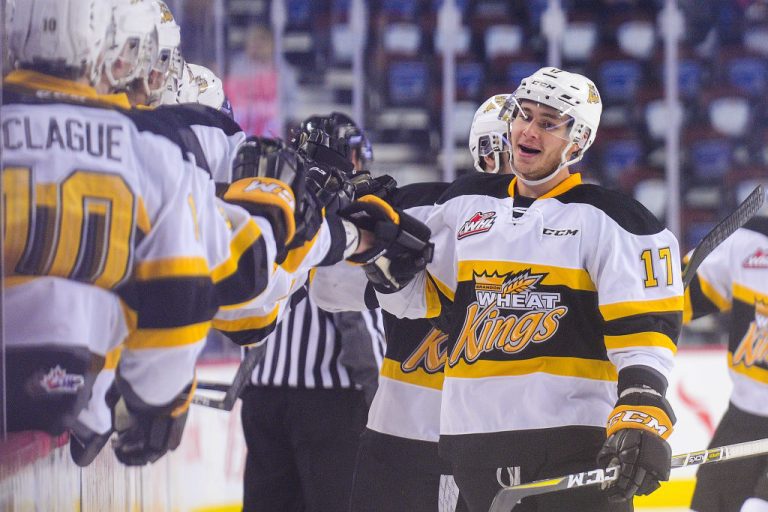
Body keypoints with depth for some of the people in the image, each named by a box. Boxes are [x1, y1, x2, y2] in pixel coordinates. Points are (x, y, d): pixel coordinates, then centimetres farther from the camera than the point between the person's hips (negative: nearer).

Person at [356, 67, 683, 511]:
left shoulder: (608, 219, -3)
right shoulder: (468, 203, 14)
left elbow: (644, 323, -10)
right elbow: (422, 294, 22)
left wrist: (643, 412, -24)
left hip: (575, 437, -5)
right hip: (475, 435, 6)